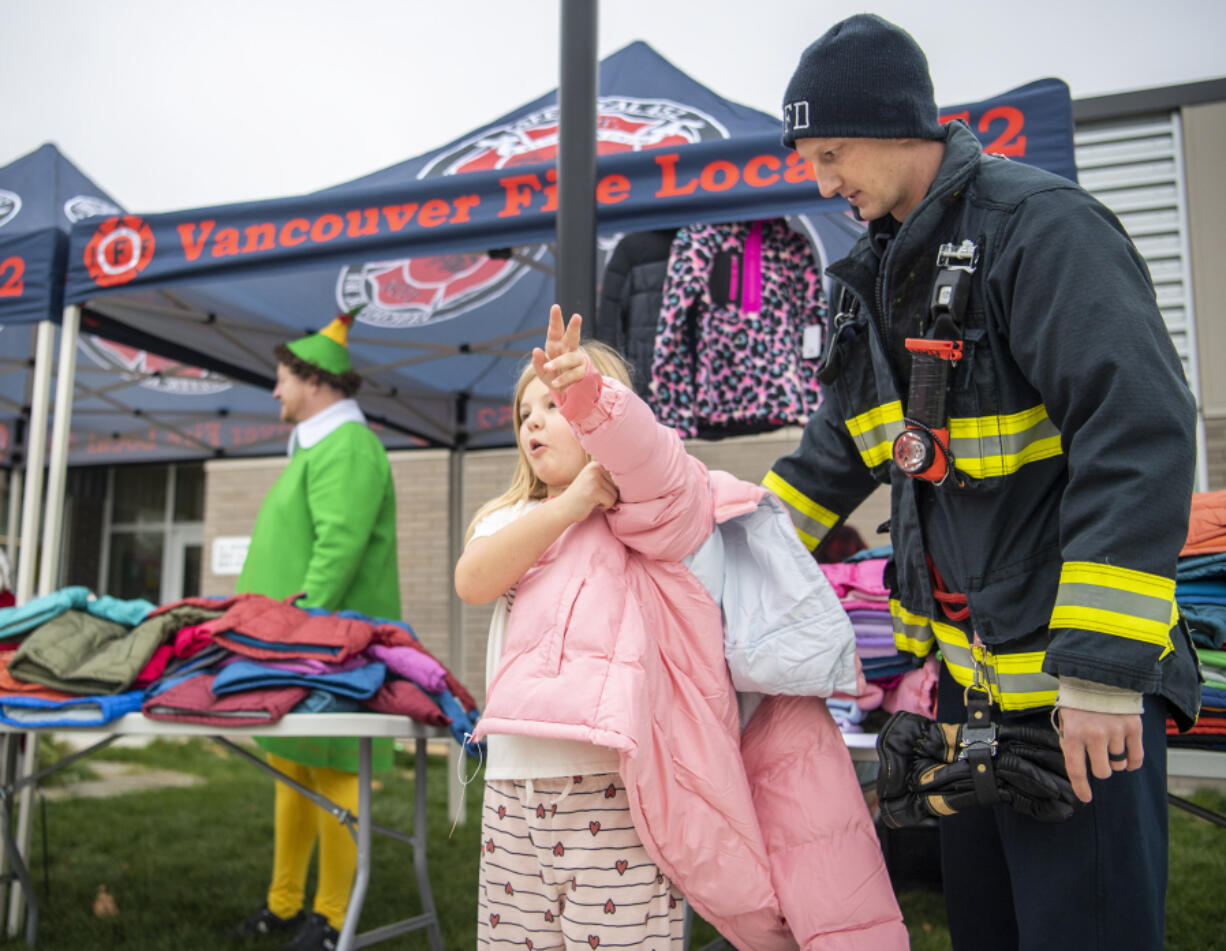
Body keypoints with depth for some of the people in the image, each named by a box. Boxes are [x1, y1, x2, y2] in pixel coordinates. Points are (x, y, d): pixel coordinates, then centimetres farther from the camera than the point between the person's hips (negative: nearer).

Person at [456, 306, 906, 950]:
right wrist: (573, 501, -9)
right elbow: (473, 582, -2)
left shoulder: (641, 497, 3)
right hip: (514, 780, 6)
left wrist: (588, 392, -42)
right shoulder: (509, 520, 20)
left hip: (618, 781, -6)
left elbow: (641, 448, -21)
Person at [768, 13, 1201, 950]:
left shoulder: (1042, 225, -16)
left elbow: (1139, 434, -24)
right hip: (971, 665, 9)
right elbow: (842, 445, 19)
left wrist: (1103, 671, -26)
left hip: (1078, 680, -8)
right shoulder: (885, 271, 11)